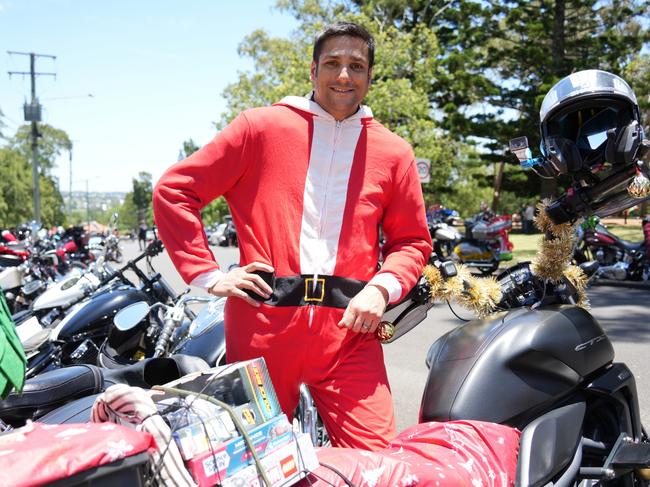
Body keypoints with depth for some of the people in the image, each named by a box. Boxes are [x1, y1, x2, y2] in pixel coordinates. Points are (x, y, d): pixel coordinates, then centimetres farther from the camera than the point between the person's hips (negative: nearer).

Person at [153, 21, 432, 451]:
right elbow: (174, 190, 4)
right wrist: (207, 275, -3)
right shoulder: (262, 126, 4)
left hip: (348, 324, 1)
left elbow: (413, 240, 14)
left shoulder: (394, 152, 11)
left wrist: (382, 288, -5)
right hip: (263, 320, -1)